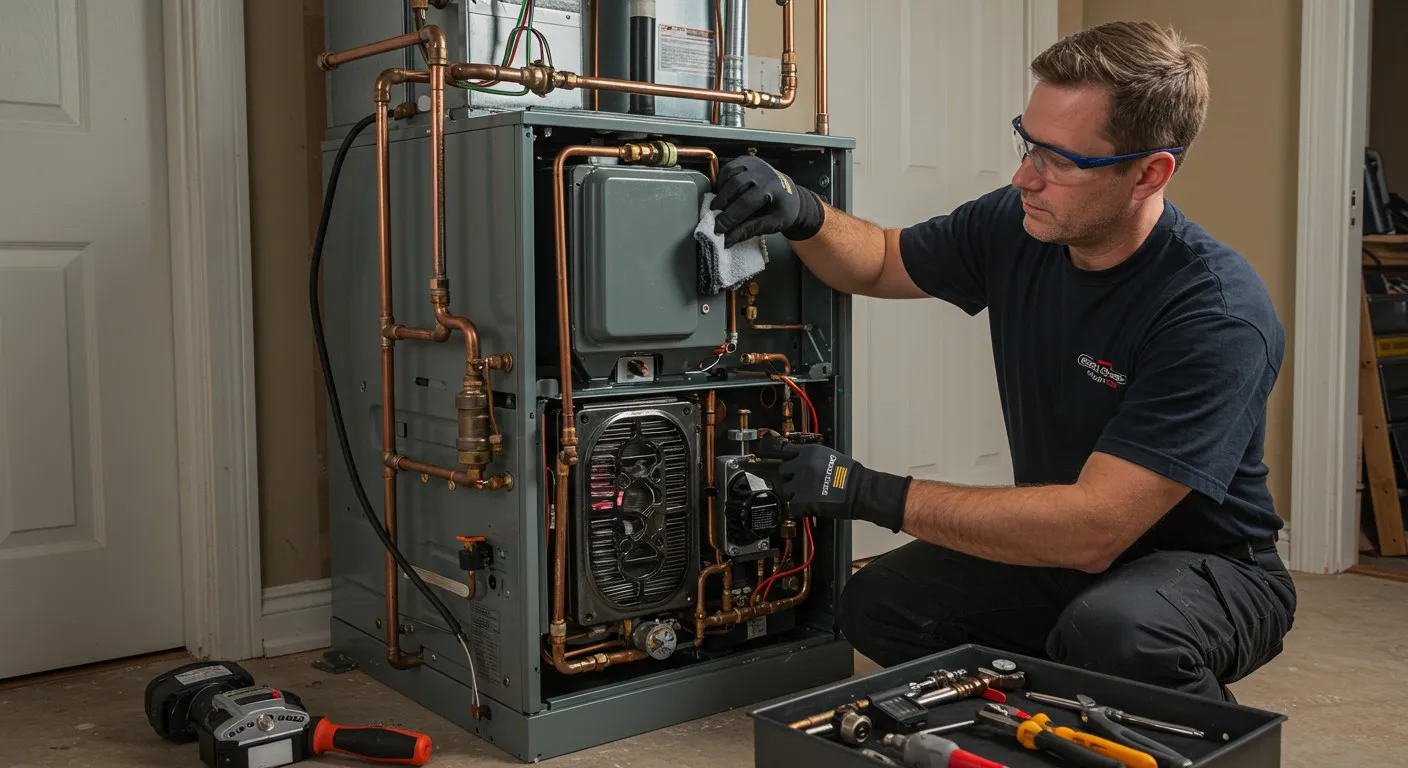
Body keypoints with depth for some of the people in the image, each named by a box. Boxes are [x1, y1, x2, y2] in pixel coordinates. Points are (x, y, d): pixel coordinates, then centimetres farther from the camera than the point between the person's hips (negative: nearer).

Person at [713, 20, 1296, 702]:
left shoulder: (1218, 313, -29)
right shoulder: (1015, 226, -8)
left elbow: (1093, 528, -33)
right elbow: (880, 261, 10)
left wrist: (874, 494, -31)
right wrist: (802, 215, -14)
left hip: (1207, 564, -5)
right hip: (1059, 547, 6)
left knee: (1110, 633, -37)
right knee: (878, 602, -13)